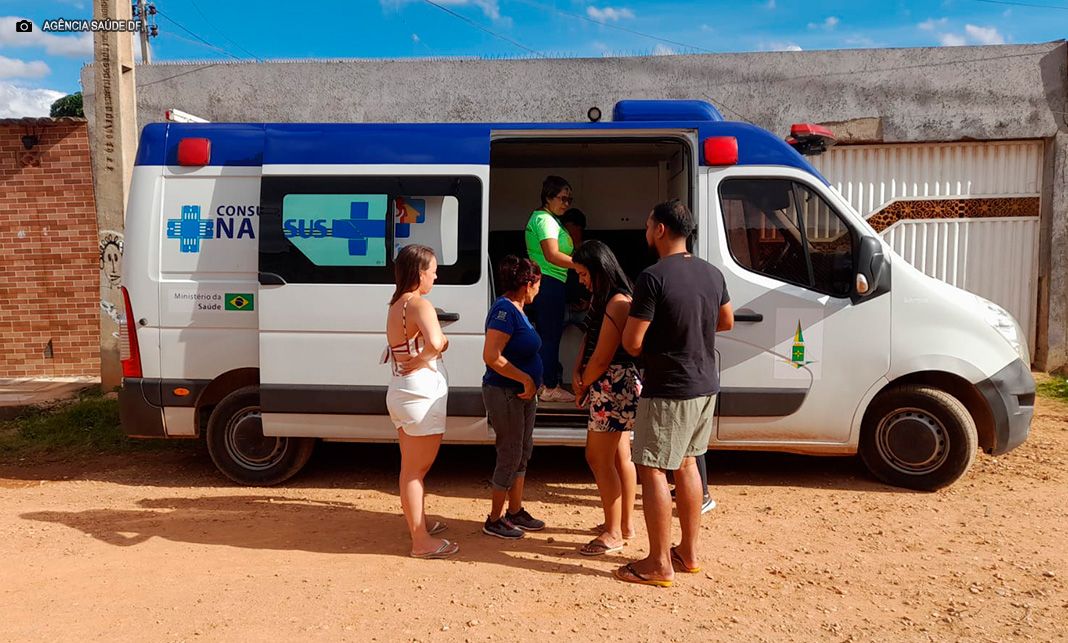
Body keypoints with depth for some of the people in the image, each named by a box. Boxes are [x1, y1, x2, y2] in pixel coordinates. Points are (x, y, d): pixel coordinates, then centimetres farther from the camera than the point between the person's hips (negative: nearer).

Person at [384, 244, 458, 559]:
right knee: (416, 470, -1)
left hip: (401, 392, 9)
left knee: (412, 468, 21)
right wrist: (431, 351, -16)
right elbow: (435, 342, -35)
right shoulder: (420, 304, -18)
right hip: (421, 395, -9)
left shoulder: (395, 305, 11)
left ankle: (419, 524, 37)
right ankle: (421, 541, 10)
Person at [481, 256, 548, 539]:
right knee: (510, 456, -2)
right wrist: (526, 379, -23)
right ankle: (494, 520, 12)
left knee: (523, 454, 16)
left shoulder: (516, 309, 12)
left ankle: (515, 512, 29)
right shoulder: (505, 310, -19)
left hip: (523, 393, 10)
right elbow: (491, 356, -27)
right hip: (504, 393, -10)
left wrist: (530, 383, 14)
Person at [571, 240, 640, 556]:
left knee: (598, 458, -5)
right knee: (620, 457, 17)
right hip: (614, 388, 10)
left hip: (614, 387, -10)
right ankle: (625, 523, 29)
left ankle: (613, 534, 5)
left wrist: (583, 386, -5)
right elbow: (588, 340, 14)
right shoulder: (602, 300, 12)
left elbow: (602, 358, -20)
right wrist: (577, 373, -2)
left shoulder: (617, 304, -20)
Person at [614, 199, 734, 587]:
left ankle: (659, 565, 8)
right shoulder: (712, 273, 6)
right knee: (685, 463, 19)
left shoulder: (653, 277, -19)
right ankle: (689, 553, 28)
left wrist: (646, 352, 4)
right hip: (705, 387, 8)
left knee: (652, 470, 1)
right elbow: (726, 322, 21)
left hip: (668, 390, -8)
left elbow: (631, 343, -17)